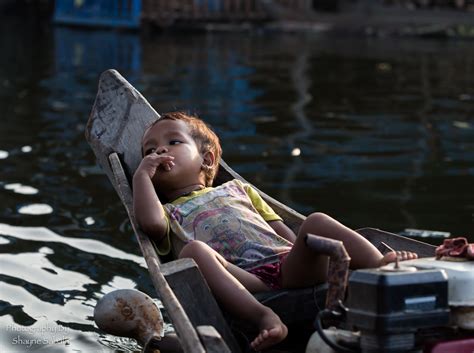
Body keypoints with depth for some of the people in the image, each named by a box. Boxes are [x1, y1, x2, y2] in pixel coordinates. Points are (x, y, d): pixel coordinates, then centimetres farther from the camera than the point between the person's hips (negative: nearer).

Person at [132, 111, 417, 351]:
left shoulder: (236, 189, 38)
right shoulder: (170, 213, 28)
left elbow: (286, 232, 29)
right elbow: (150, 222, 0)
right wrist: (142, 174, 11)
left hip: (289, 265, 3)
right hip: (243, 281, -3)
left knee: (317, 221, -22)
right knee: (193, 250, -32)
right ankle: (265, 318, -51)